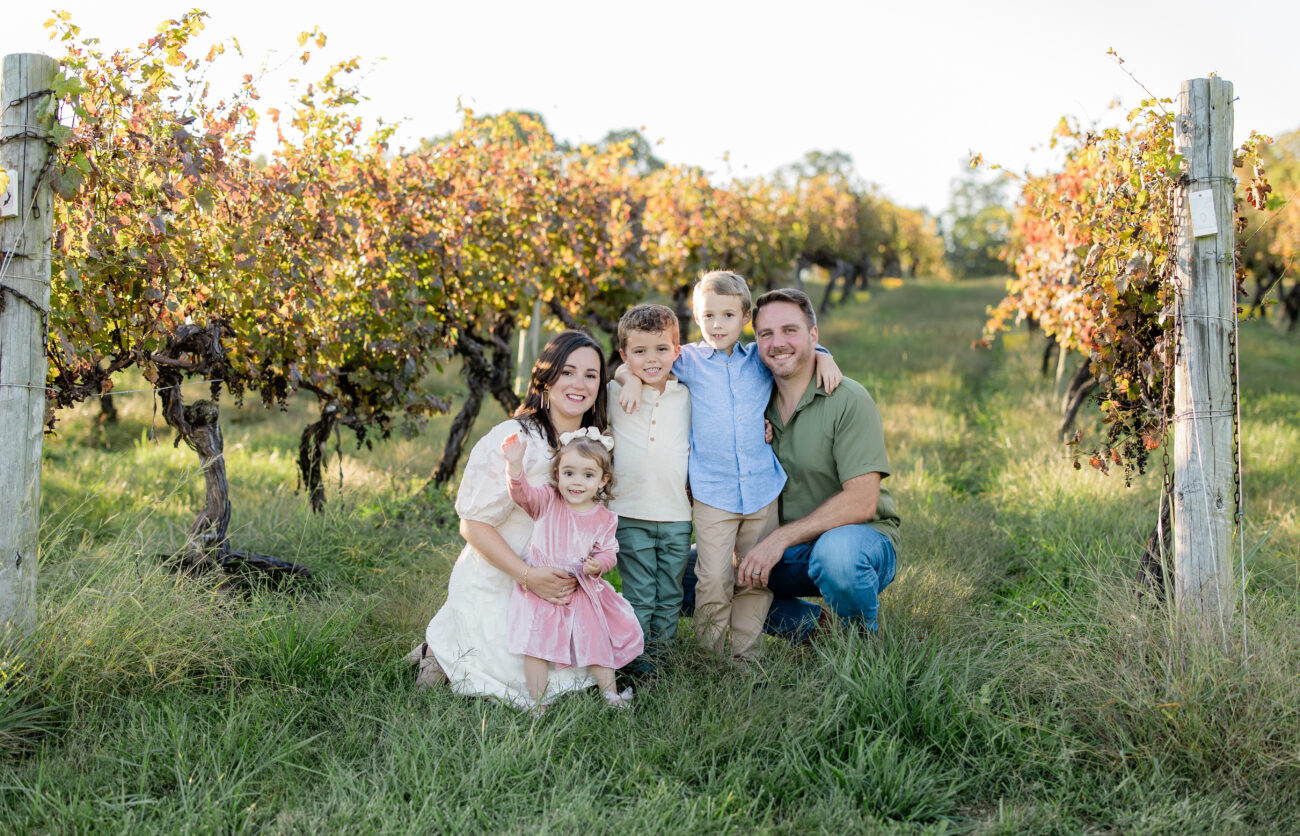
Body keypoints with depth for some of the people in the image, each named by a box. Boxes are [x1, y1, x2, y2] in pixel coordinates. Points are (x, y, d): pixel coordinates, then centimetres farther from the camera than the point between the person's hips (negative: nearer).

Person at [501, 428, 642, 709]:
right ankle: (536, 701, 2)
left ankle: (609, 693, 19)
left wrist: (599, 564, -21)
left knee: (597, 639, 7)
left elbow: (608, 552, 3)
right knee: (537, 642, -7)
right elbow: (522, 493, -20)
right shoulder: (547, 502, -5)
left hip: (583, 591, 2)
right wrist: (515, 465, -39)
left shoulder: (604, 519, 0)